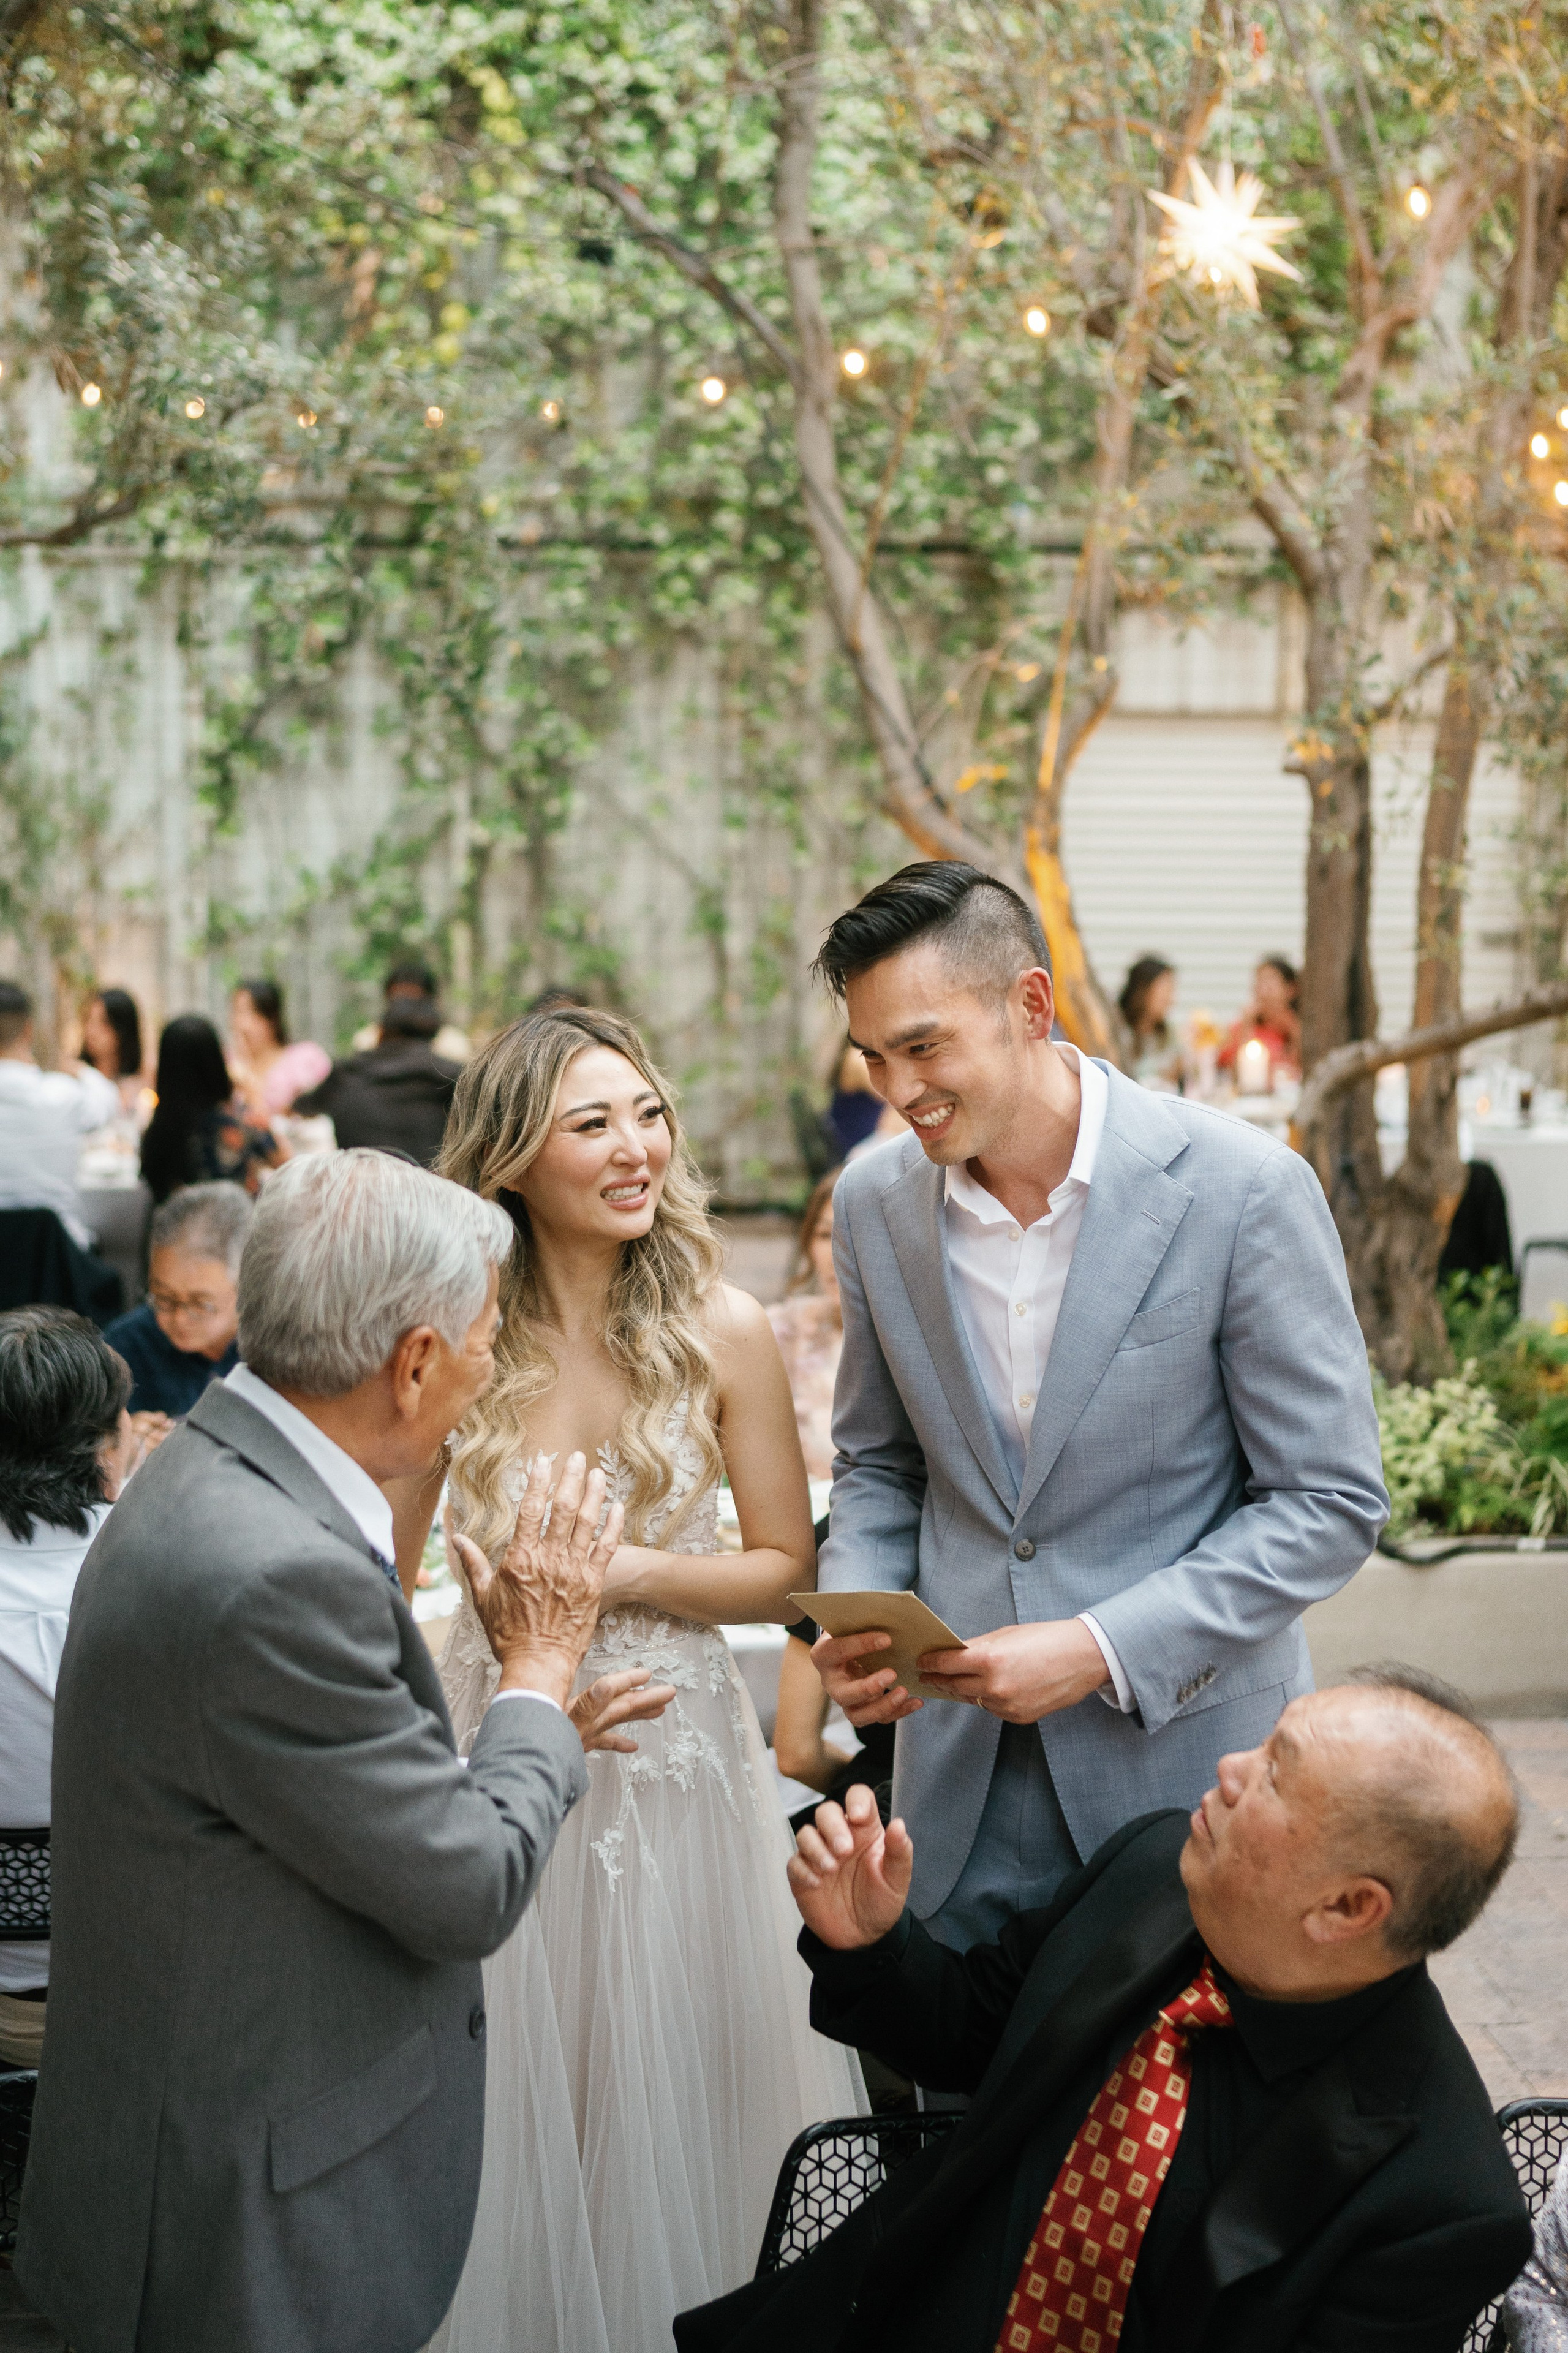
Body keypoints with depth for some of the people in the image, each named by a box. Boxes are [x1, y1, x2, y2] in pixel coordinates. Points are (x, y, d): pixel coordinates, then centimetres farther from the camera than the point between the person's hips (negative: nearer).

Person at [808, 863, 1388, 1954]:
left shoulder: (1244, 1188, -15)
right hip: (962, 1765, 4)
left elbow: (1331, 1502, -12)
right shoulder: (876, 1201, -1)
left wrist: (1103, 1648, -20)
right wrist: (853, 1619, -7)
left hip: (1185, 1739, -3)